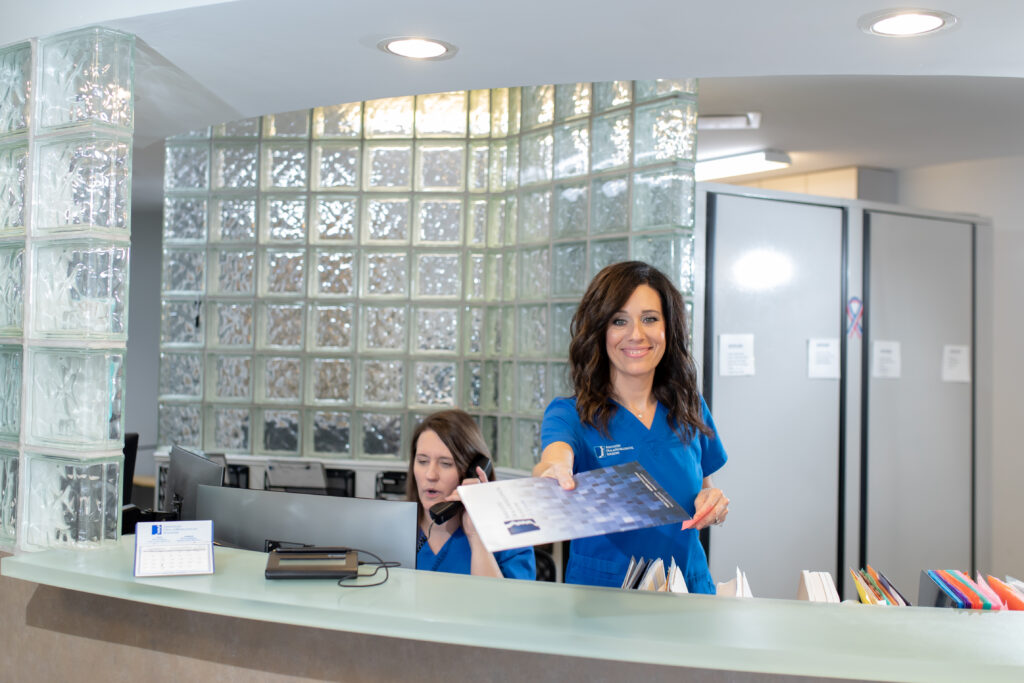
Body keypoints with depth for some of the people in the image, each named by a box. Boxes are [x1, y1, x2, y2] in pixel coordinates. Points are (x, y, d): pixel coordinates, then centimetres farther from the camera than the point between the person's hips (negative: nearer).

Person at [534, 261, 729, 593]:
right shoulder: (569, 414, -5)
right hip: (600, 593, -3)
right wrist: (552, 474, -48)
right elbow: (555, 460, -26)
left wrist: (712, 501, -2)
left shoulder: (689, 407, 7)